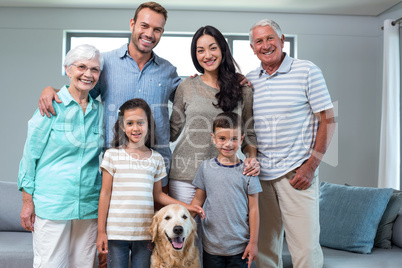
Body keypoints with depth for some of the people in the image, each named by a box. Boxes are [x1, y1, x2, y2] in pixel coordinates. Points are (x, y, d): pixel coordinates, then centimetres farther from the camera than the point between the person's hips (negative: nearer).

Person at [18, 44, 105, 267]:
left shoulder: (99, 111, 8)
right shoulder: (51, 106, -4)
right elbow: (30, 154, -2)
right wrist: (27, 201, -5)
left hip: (89, 205, 4)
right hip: (51, 204, -4)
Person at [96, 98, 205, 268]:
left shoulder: (156, 159, 6)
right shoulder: (113, 155, 0)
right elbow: (105, 194, 1)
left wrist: (186, 206, 5)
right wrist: (101, 231, 0)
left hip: (145, 233, 2)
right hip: (116, 232, -2)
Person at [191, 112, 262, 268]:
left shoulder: (247, 171, -4)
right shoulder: (206, 167, 1)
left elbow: (253, 208, -1)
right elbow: (198, 200, 10)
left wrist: (253, 242, -1)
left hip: (239, 247, -1)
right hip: (211, 245, 1)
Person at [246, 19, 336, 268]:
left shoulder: (307, 71, -1)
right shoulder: (249, 80, 10)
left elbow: (328, 120, -4)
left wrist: (311, 166, -10)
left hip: (296, 172, -4)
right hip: (259, 173, 4)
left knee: (306, 247, -5)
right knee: (264, 246, 11)